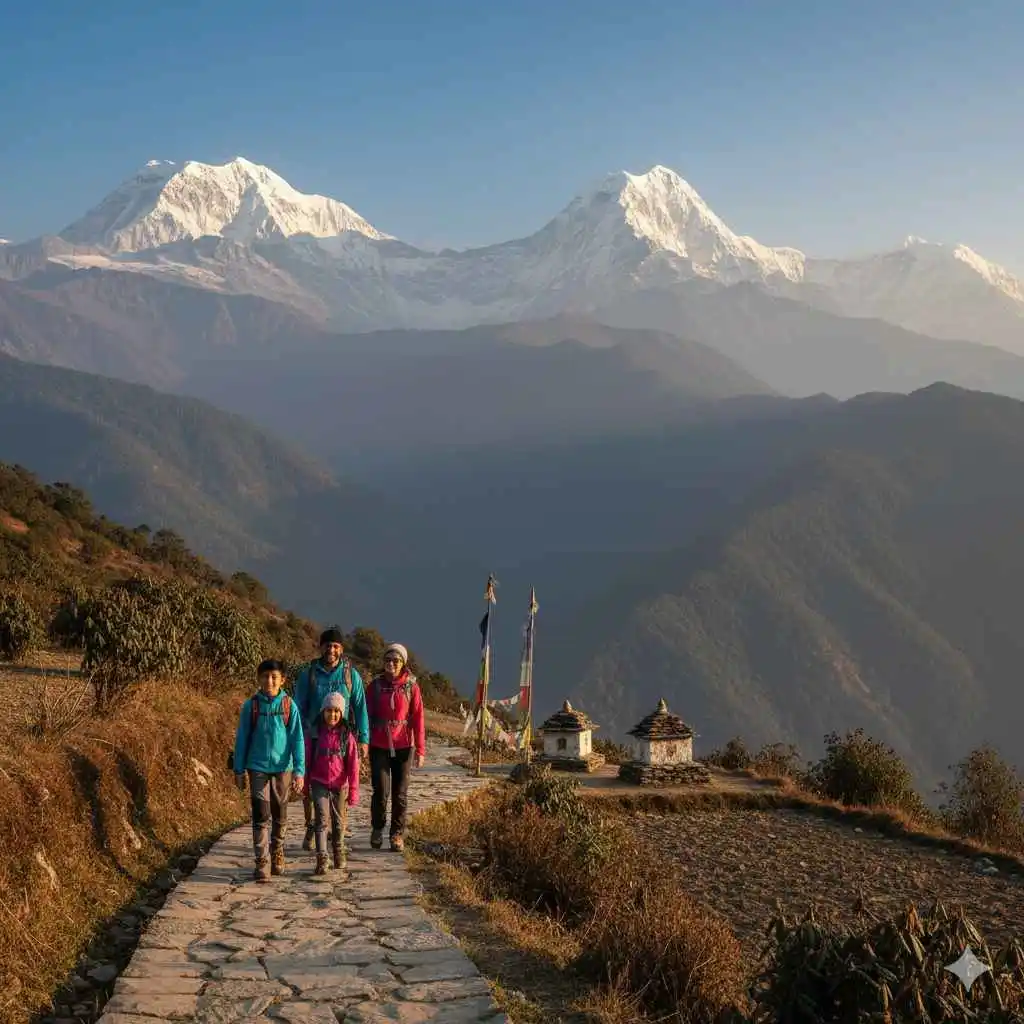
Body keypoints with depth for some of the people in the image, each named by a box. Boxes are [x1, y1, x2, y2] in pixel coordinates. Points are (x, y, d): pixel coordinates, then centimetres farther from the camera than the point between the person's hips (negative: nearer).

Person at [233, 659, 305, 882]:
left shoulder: (288, 705, -3)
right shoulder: (251, 705, -3)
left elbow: (297, 739, -3)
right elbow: (242, 739, 3)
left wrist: (299, 771, -8)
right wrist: (239, 771, 3)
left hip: (282, 766, 1)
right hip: (258, 767, -1)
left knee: (280, 815, 14)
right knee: (261, 816, -6)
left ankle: (278, 854, 34)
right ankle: (261, 863, -4)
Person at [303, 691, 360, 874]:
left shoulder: (346, 736, -5)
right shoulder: (314, 734, -3)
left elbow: (353, 765, -5)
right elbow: (307, 761, 5)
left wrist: (353, 791, -8)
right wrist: (305, 785, 9)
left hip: (340, 785, 1)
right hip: (319, 783, -1)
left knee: (339, 821, 15)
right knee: (321, 819, -13)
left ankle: (338, 852, 36)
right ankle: (321, 859, -16)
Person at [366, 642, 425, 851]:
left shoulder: (411, 686, -1)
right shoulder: (376, 685, 2)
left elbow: (418, 718, -1)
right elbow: (367, 714, 4)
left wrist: (420, 749, -3)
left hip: (403, 746, 0)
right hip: (379, 746, 0)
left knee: (400, 793, 6)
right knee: (381, 791, -5)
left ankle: (397, 834, 19)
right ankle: (377, 829, 19)